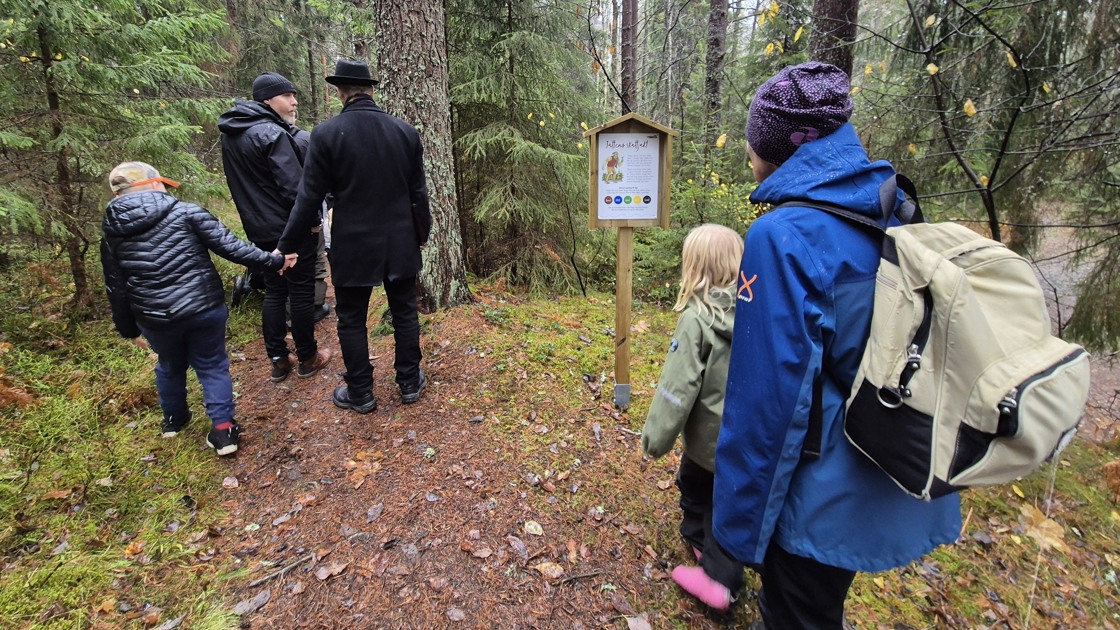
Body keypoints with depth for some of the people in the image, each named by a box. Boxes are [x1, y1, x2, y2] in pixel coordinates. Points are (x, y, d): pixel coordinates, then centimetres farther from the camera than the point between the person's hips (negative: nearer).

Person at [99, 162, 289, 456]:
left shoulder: (111, 233, 4)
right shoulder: (185, 212, -8)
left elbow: (116, 289, 8)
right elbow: (229, 247, -13)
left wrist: (129, 329, 18)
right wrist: (273, 260, -6)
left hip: (155, 318, 3)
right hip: (204, 308, -3)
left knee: (169, 367, 27)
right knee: (212, 366, 14)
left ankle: (173, 420, 47)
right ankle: (223, 429, 11)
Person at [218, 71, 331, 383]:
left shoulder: (231, 135, 8)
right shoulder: (272, 134, -19)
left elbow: (243, 183, 13)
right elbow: (294, 187, -22)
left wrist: (257, 217, 17)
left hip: (259, 229, 8)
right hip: (291, 229, -7)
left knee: (273, 292, 16)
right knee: (301, 292, 5)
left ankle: (278, 360, 22)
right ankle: (307, 358, 17)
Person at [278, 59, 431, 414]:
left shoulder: (326, 134, -10)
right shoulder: (405, 131, -1)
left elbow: (310, 197, -8)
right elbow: (418, 192, 4)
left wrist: (288, 245, 2)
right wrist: (422, 233, 18)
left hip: (353, 245, -3)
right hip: (400, 242, 3)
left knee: (352, 321, 11)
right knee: (405, 313, 15)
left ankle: (360, 394, 22)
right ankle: (410, 383, 27)